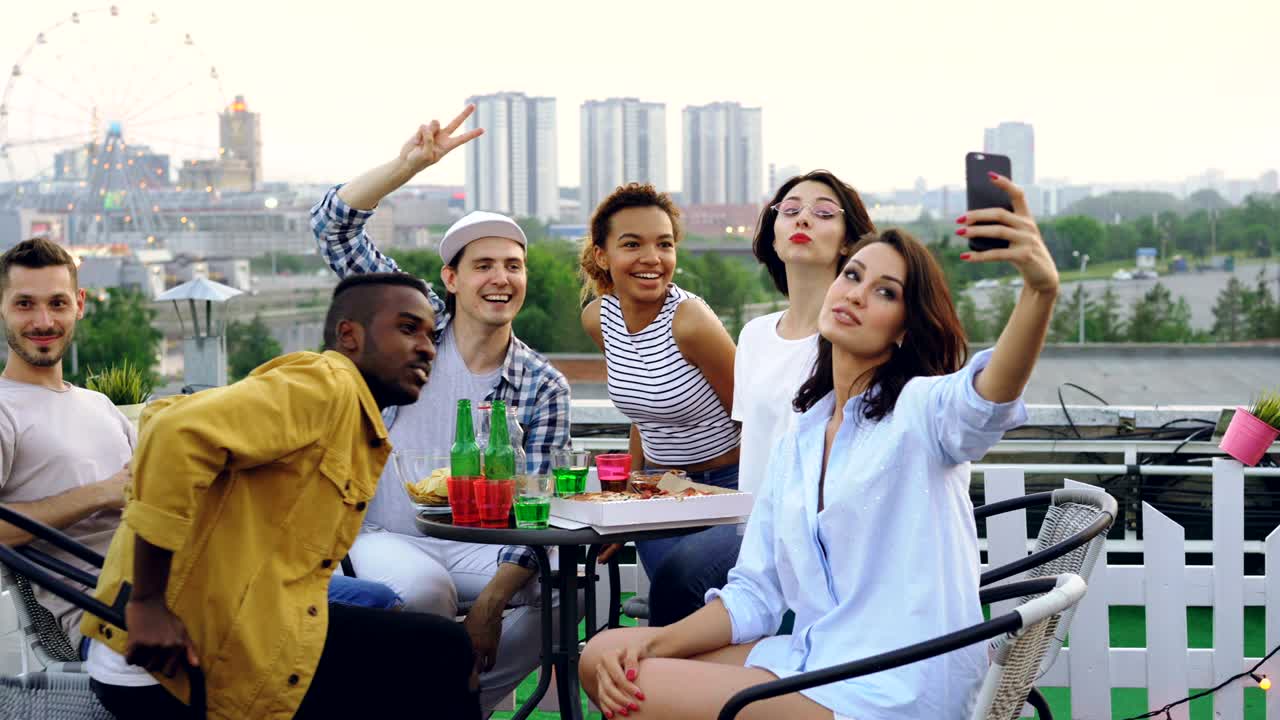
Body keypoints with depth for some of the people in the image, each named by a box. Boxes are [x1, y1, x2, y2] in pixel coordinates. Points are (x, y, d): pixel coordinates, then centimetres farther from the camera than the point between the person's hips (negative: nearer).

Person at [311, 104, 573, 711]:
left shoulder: (543, 387, 0)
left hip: (482, 547, 2)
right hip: (389, 540, -2)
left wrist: (491, 602, -22)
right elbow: (333, 226, -5)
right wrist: (409, 164, -19)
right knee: (423, 588, -36)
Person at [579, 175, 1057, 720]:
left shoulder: (921, 409, -9)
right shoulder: (796, 443, 13)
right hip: (810, 658, 7)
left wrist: (1041, 287, -53)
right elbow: (755, 593, 12)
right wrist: (653, 642, -4)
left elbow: (989, 396, -34)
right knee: (603, 659, 5)